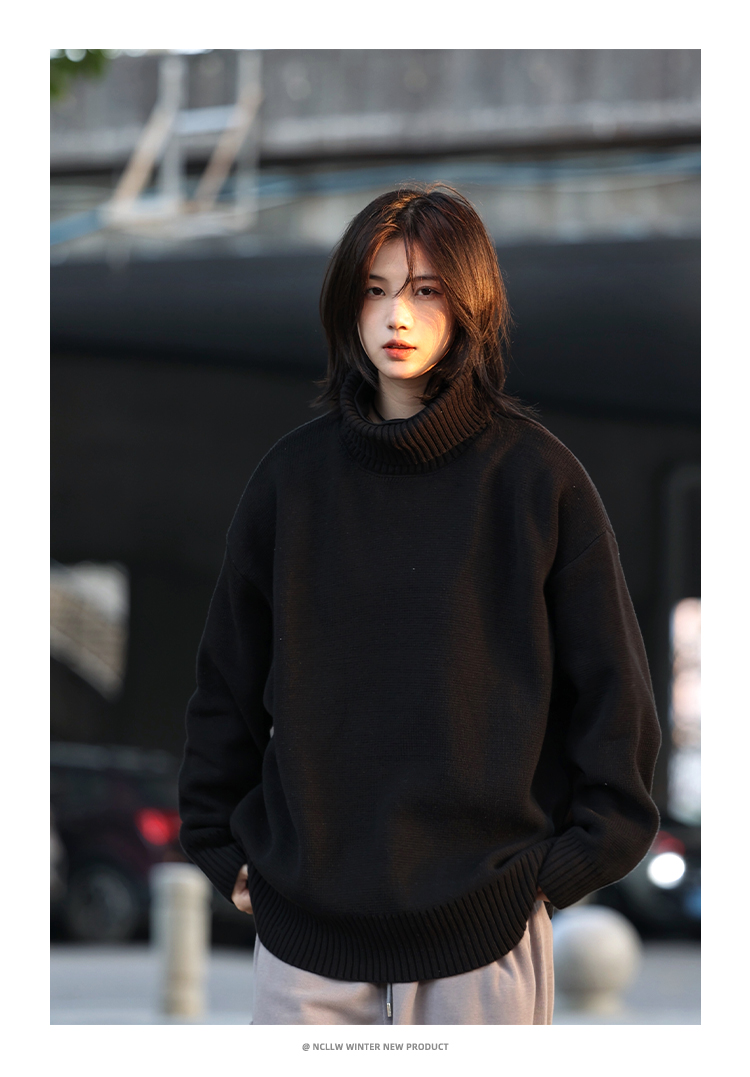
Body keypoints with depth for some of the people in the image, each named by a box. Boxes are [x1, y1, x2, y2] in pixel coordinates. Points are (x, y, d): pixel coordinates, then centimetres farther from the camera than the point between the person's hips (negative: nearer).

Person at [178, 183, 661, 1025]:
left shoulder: (536, 477, -1)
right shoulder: (295, 476, 6)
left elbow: (610, 689, 3)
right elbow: (228, 681, 13)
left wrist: (570, 861, -1)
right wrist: (225, 850, 9)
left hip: (487, 924, -2)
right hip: (307, 921, 2)